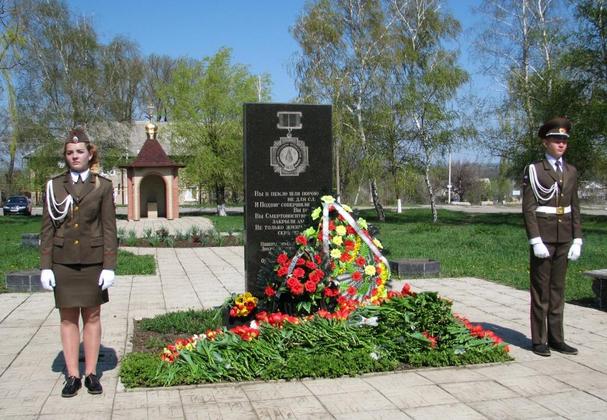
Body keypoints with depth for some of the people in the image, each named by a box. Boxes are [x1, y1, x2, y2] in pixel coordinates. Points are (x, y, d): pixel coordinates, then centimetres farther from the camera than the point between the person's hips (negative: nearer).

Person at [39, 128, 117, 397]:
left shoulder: (102, 186, 0)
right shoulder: (54, 185, 4)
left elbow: (109, 229, -2)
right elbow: (47, 228, 3)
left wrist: (109, 266, -7)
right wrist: (45, 266, -2)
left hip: (93, 261, -1)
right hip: (63, 261, 1)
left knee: (92, 317, 7)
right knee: (68, 317, 6)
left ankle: (91, 373, 16)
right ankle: (72, 375, 14)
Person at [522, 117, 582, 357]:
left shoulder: (571, 172, 12)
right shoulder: (534, 170, -3)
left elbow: (575, 208, 12)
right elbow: (528, 208, -9)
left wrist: (577, 240, 6)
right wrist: (536, 240, -16)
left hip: (564, 237, 5)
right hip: (543, 236, -5)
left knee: (558, 288, 10)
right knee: (540, 289, 1)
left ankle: (556, 338, 19)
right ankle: (539, 340, 9)